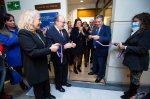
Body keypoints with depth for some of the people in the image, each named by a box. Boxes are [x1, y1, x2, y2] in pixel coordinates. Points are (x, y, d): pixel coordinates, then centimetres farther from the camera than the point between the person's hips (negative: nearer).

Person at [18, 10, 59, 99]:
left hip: (43, 64, 8)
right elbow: (33, 52, -28)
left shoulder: (38, 32, 6)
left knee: (46, 82, 26)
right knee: (38, 88, 17)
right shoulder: (24, 34, -21)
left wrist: (52, 46, -8)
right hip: (34, 68, -8)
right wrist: (50, 49, -27)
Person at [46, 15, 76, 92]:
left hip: (65, 56, 7)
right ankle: (58, 86, 43)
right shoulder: (50, 32, -19)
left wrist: (71, 44, -12)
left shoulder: (64, 31, 4)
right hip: (57, 57, -7)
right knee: (58, 72, 17)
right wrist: (64, 47, -32)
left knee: (65, 71, 25)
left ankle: (64, 82, 52)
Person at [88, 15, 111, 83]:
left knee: (101, 64, 9)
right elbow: (93, 37, 8)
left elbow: (108, 39, -23)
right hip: (95, 49, 5)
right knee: (95, 61, 21)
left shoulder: (107, 28, -10)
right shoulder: (95, 29, 8)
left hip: (102, 50, -5)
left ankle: (100, 76, 30)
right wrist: (90, 37, -15)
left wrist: (99, 37, -37)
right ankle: (94, 71, 45)